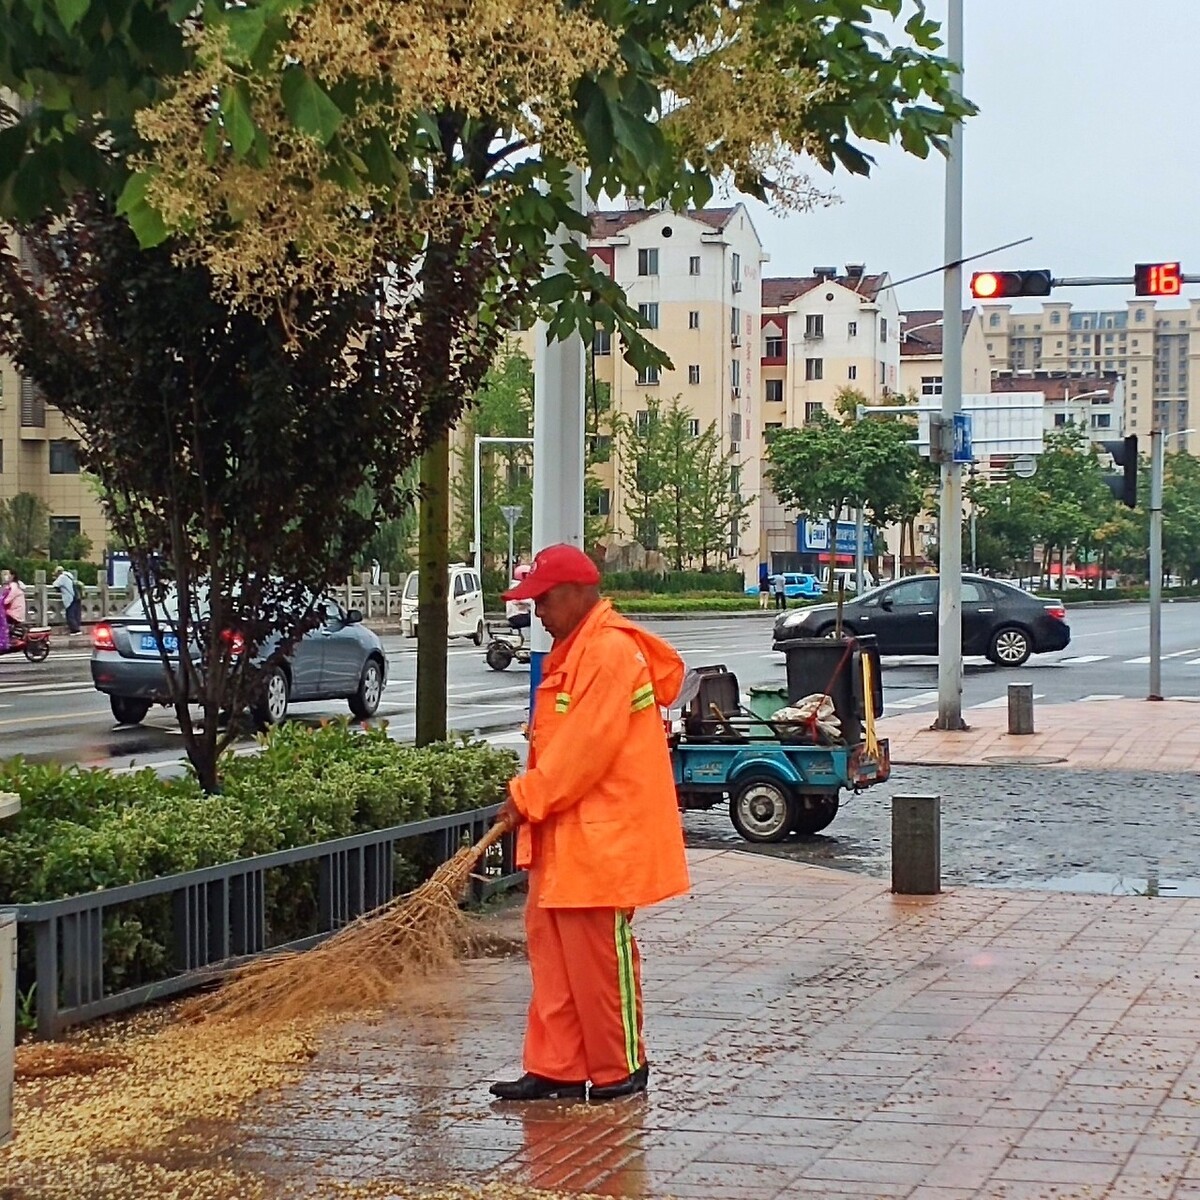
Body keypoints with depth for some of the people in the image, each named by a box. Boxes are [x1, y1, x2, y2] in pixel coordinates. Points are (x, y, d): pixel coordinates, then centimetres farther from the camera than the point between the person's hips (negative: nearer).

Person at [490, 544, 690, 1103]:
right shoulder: (571, 652, 15)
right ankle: (556, 1068, 14)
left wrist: (530, 798, -14)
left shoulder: (611, 652, -17)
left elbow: (587, 747, -21)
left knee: (599, 954, -1)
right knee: (550, 947, 10)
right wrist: (530, 795, 8)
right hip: (561, 834, 10)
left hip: (602, 836, -10)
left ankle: (620, 1068, 11)